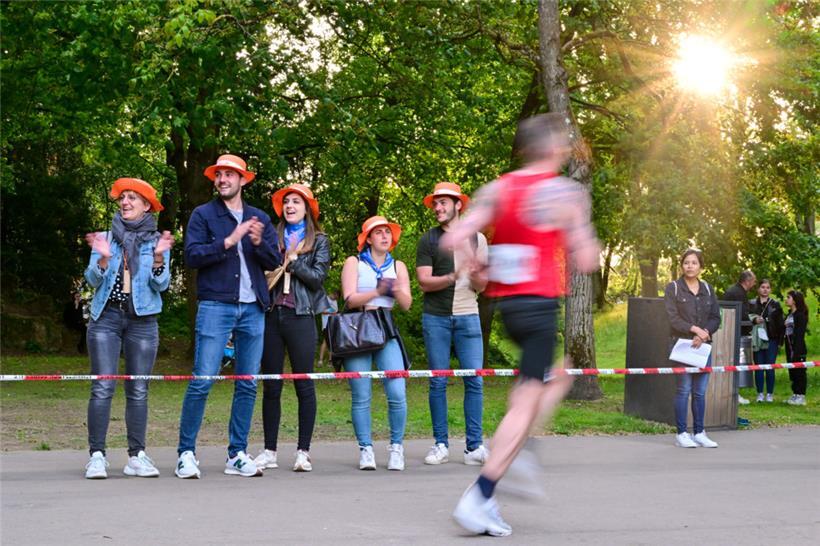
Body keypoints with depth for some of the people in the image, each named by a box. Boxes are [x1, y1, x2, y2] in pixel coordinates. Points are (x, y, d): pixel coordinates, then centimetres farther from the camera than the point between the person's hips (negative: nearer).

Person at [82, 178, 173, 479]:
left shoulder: (157, 241, 8)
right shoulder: (105, 238, 9)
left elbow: (161, 284, -1)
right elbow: (93, 280, 1)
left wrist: (158, 258, -19)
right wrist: (103, 259, -18)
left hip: (142, 320, 0)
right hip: (106, 317, 0)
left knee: (138, 390, 1)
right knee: (102, 388, -8)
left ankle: (137, 456, 4)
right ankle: (97, 455, -8)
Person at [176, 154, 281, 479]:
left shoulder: (259, 218, 15)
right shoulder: (203, 215, 4)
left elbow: (275, 261, 9)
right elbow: (192, 256, -8)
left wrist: (259, 242, -10)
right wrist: (229, 241, -16)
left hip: (253, 309, 4)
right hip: (215, 306, -4)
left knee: (248, 385, 5)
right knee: (202, 382, -9)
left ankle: (237, 454, 12)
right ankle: (186, 454, -2)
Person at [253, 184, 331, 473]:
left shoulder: (318, 241, 8)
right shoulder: (272, 238, 14)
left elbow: (318, 276, -3)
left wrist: (291, 261, -5)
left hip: (300, 316, -3)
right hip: (271, 315, 3)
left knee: (304, 385, -1)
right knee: (271, 387, 5)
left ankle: (303, 452, 4)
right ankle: (269, 451, 10)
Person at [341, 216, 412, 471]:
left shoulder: (398, 266, 16)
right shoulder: (354, 263, 7)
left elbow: (407, 304, 7)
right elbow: (349, 299, -6)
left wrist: (397, 291, -14)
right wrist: (378, 291, -19)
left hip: (386, 332, 2)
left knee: (397, 393, -10)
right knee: (361, 397, -4)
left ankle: (396, 448, 4)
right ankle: (366, 450, 4)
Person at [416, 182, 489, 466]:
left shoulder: (477, 239, 11)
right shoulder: (428, 240, 6)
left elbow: (481, 287, 11)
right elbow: (424, 282, -3)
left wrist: (475, 274, -12)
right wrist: (452, 277, -19)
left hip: (467, 317, 1)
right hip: (436, 318, -1)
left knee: (474, 381, -5)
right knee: (438, 382, 1)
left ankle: (475, 446, -2)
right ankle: (440, 445, 7)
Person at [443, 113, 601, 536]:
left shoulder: (496, 190, 5)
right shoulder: (567, 192, -8)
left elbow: (453, 240, -4)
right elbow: (586, 262, -7)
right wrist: (585, 234, 12)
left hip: (506, 305, 7)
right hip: (540, 306, -7)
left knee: (558, 377, 27)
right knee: (526, 404, -4)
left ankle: (513, 452, 12)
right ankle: (480, 497, -9)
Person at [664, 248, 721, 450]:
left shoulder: (707, 289, 13)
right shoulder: (673, 288, 1)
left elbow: (716, 318, 8)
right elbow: (672, 318, -9)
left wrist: (704, 333, -10)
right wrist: (694, 329, -17)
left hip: (703, 345, 4)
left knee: (700, 391, 6)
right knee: (683, 389, -5)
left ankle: (699, 433, 12)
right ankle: (682, 434, 0)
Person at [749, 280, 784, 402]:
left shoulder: (775, 304, 6)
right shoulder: (752, 304, 7)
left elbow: (780, 323, 5)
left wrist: (780, 340, -1)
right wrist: (754, 320, -13)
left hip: (772, 340, -1)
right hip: (757, 340, 1)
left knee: (770, 368, -2)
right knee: (758, 367, 2)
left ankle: (770, 394, 6)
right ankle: (760, 393, 8)